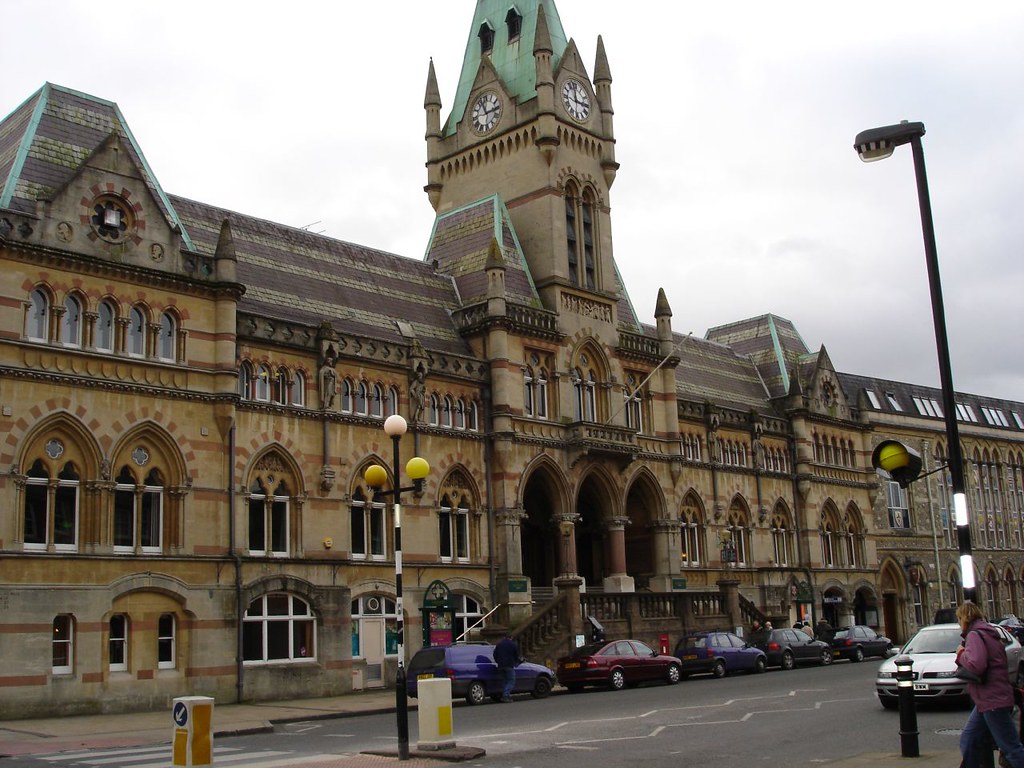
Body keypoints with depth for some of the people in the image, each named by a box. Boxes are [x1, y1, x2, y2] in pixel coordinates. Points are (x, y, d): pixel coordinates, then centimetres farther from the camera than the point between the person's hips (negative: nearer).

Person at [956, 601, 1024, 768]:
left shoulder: (974, 635, -14)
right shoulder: (988, 633, 17)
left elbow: (976, 665, -28)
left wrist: (961, 654, -11)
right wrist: (963, 656, 10)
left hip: (993, 701, -10)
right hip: (988, 700, 10)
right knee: (968, 742, 14)